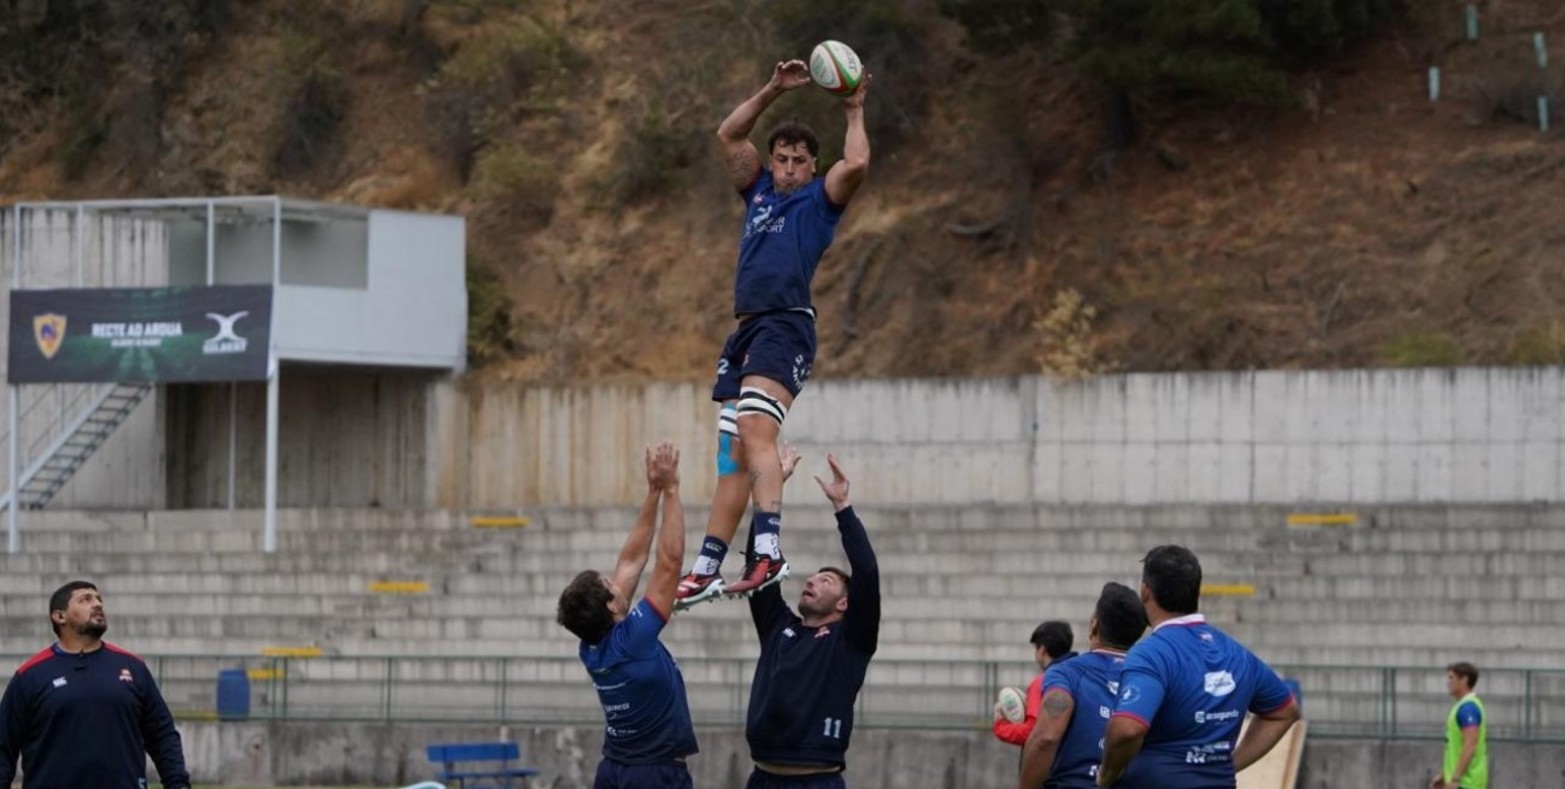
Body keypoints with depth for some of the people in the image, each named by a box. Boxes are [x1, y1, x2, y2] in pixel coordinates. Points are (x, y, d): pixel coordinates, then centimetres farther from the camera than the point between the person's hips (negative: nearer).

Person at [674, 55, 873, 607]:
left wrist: (854, 112, 3)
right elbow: (728, 135, 21)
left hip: (786, 325, -7)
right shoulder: (758, 193, 23)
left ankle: (768, 551, -38)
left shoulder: (820, 200, 7)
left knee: (755, 429, -27)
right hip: (746, 328, 7)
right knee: (733, 456, 7)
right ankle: (707, 569, 8)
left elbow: (856, 164, -11)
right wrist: (774, 90, 15)